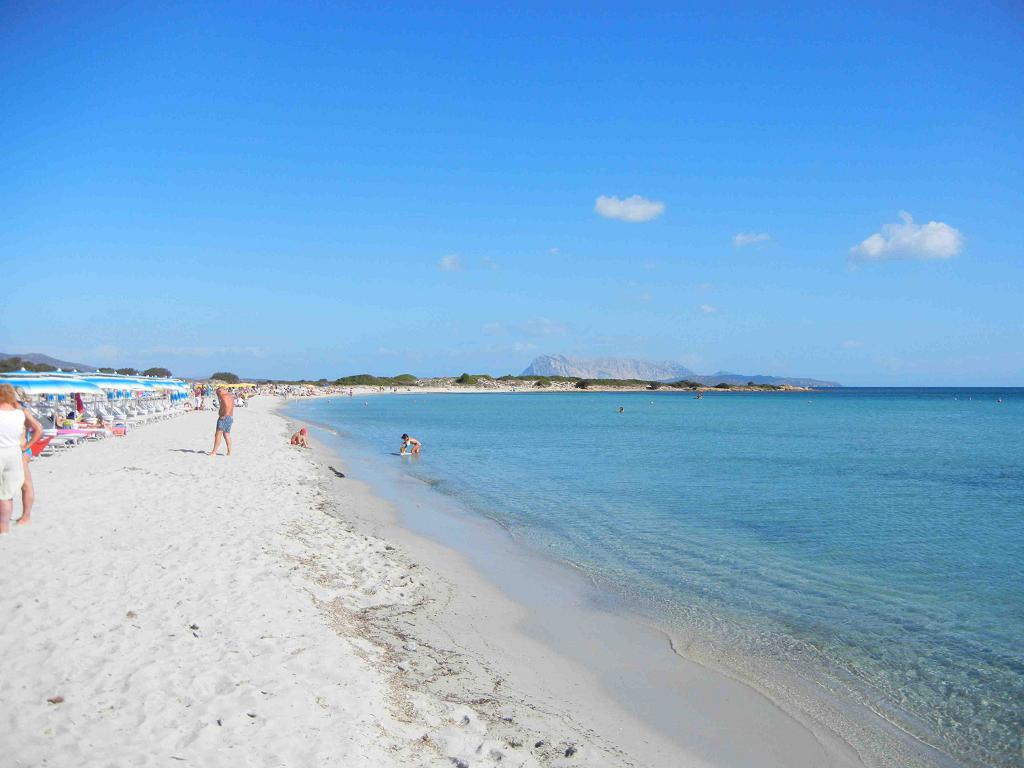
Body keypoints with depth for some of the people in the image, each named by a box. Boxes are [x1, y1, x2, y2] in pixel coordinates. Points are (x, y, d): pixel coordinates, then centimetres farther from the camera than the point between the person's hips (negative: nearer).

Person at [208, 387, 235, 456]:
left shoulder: (224, 396, -12)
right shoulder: (230, 396, 18)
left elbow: (227, 406, -25)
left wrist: (223, 416, -20)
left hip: (224, 418, -10)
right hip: (231, 417, 10)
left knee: (218, 435, -7)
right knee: (227, 435, 12)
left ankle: (214, 452, -8)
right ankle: (229, 452, 9)